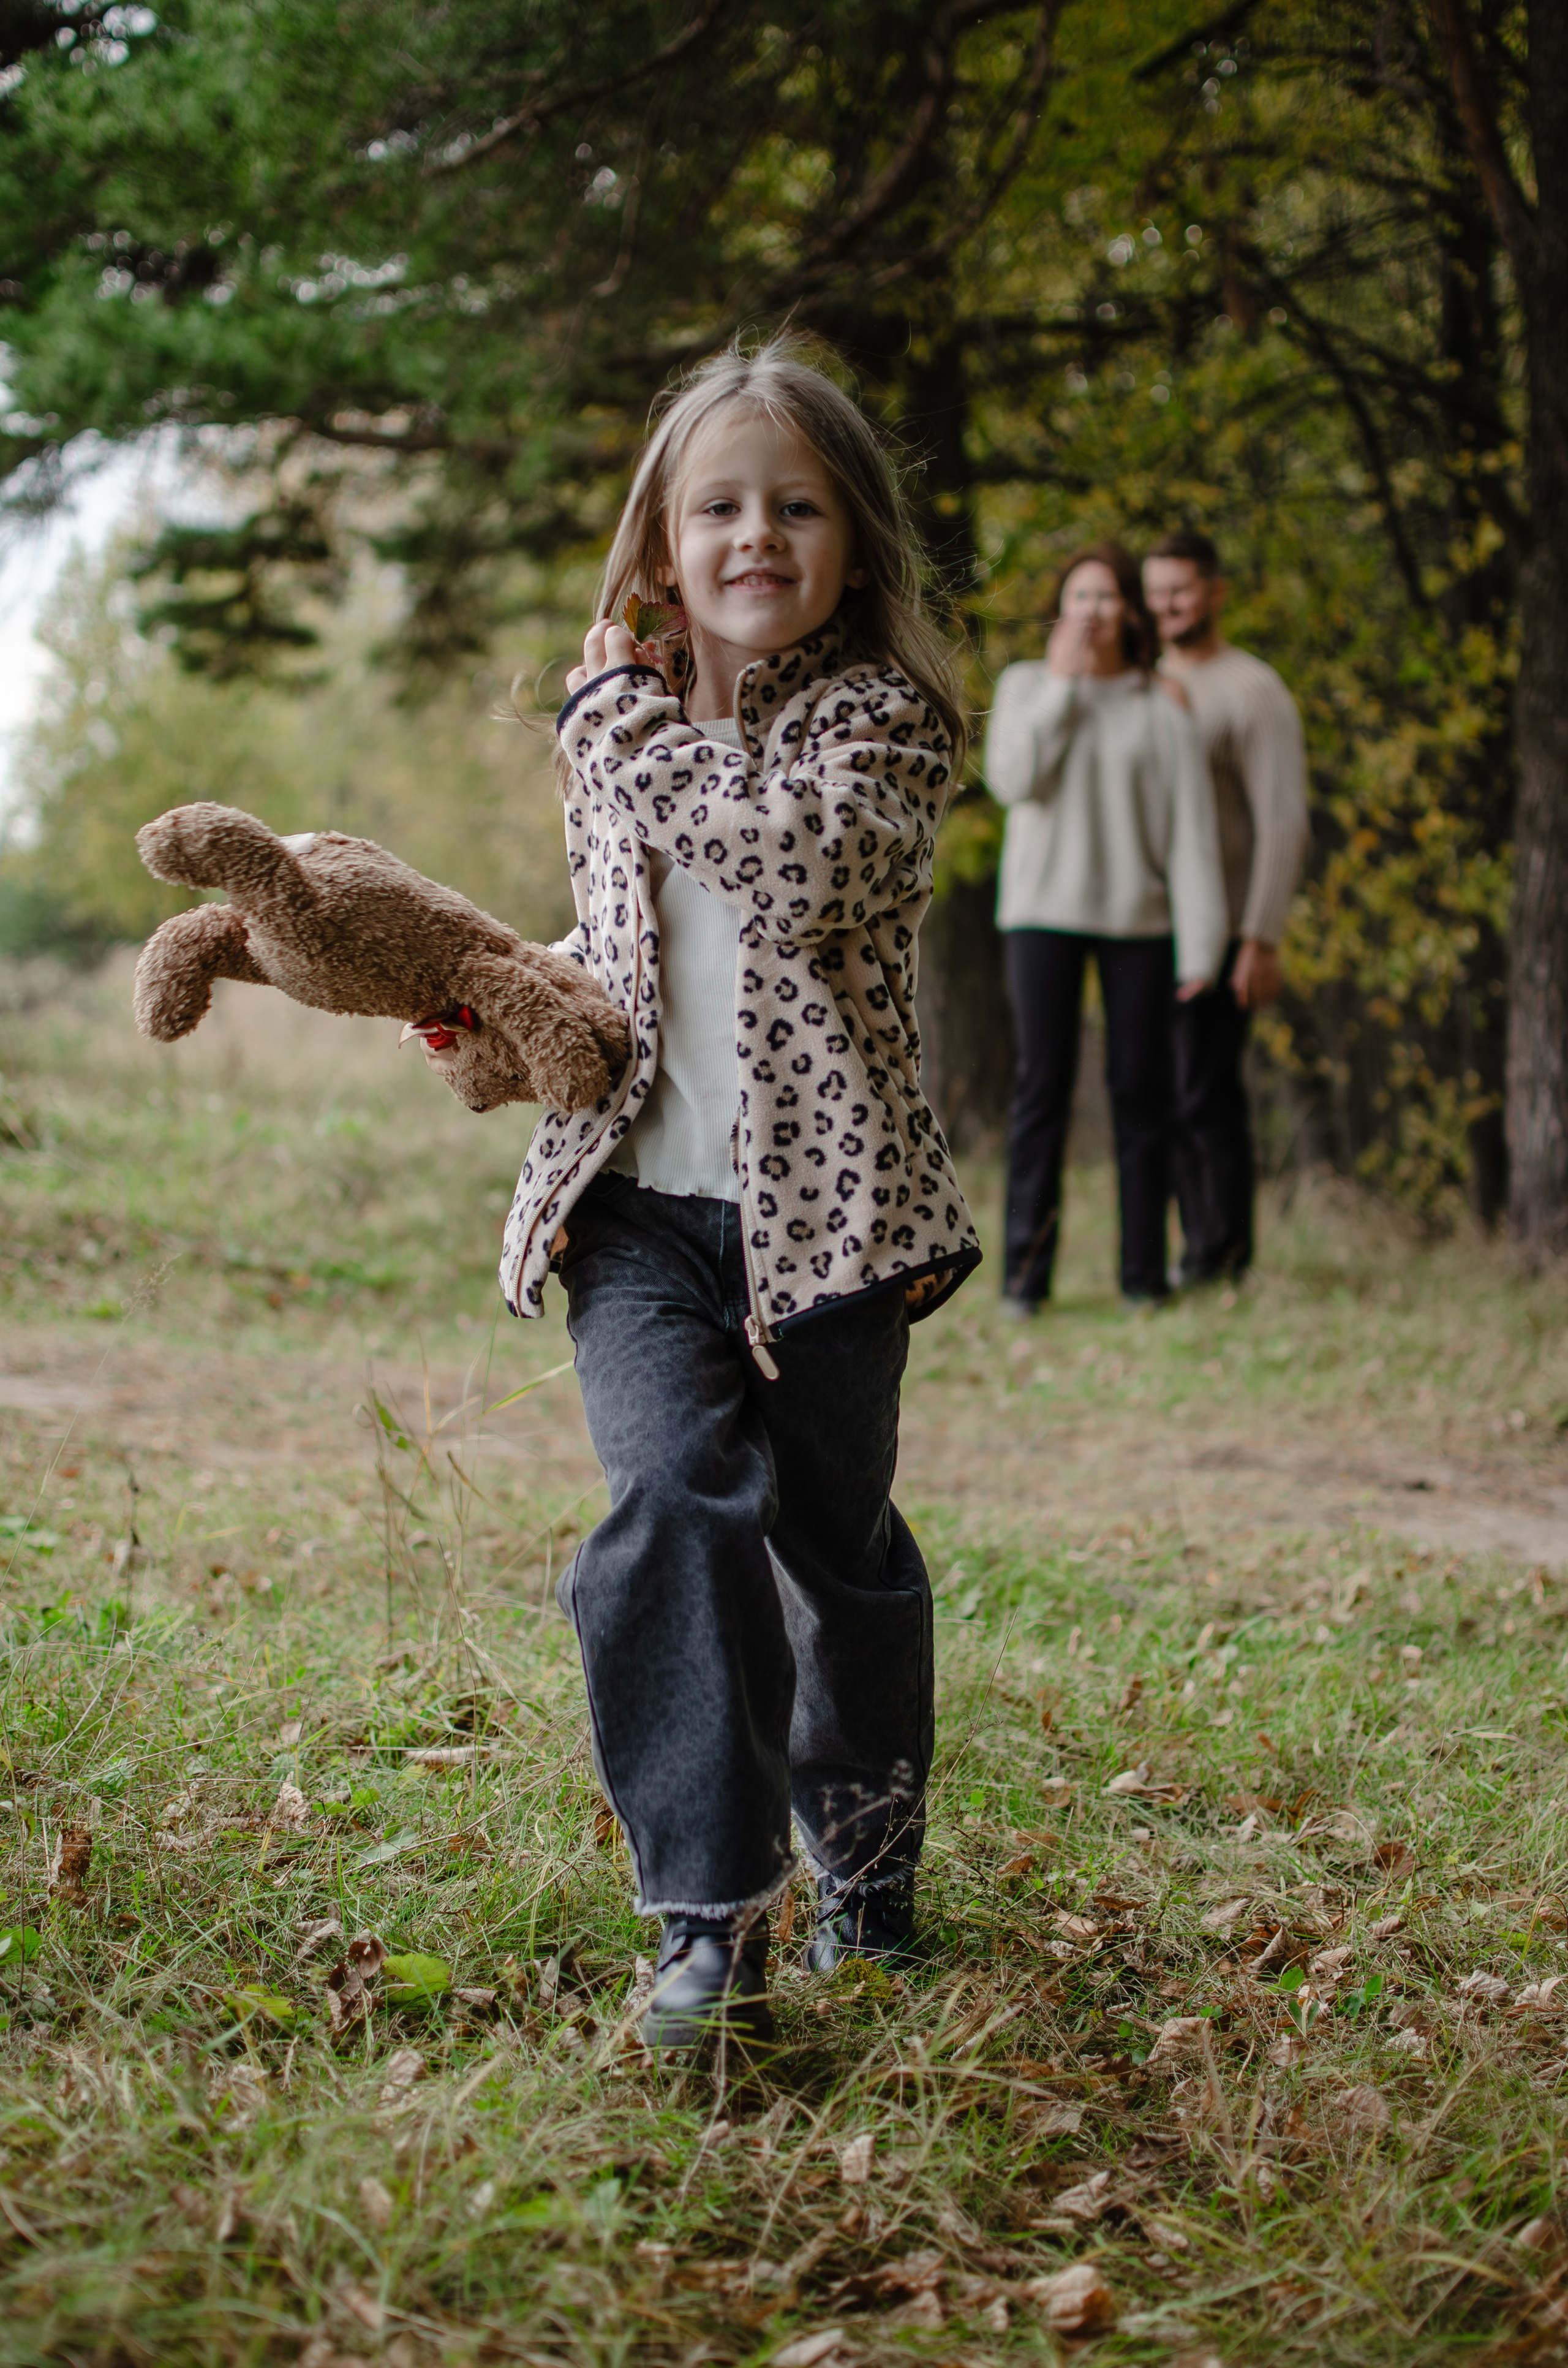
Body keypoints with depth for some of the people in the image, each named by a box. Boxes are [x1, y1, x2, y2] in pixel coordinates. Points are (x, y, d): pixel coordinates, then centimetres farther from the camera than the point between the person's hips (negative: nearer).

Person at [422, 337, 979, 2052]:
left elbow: (796, 859, -23)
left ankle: (865, 1862, 34)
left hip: (823, 1203, -2)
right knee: (677, 1499, -17)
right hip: (640, 1200, 2)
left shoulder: (887, 713, -2)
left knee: (836, 1540, 9)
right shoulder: (616, 728, 13)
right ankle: (709, 1921, -16)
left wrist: (629, 721, -13)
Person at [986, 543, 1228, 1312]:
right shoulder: (1025, 685, 8)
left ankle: (1144, 1270, 7)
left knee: (1141, 1088, 0)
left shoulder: (1160, 707, 3)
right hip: (1044, 909, 0)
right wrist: (1062, 684, -7)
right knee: (1041, 1083, -5)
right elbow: (1012, 779, -9)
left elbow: (1191, 830, 0)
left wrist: (1199, 948, -7)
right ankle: (1026, 1270, -5)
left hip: (1138, 915, 0)